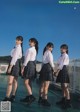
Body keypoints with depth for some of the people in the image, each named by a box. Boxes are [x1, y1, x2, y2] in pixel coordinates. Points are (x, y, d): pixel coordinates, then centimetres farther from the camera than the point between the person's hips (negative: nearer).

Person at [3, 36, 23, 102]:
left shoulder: (18, 47, -10)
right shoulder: (19, 47, 17)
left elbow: (14, 57, -18)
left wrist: (10, 67, -22)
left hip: (14, 64, -10)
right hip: (16, 64, 10)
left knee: (10, 82, -15)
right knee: (14, 81, 10)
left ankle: (7, 97, -17)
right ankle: (13, 96, 16)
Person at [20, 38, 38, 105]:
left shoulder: (30, 49, -10)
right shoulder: (35, 50, 18)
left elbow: (27, 59, -15)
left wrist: (23, 67, -13)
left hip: (29, 65, -10)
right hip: (33, 65, 10)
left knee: (26, 82, -10)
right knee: (29, 83, 10)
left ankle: (31, 96, -17)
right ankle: (28, 97, 14)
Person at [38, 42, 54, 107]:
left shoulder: (45, 52, 24)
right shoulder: (48, 52, -4)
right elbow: (50, 61, -11)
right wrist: (53, 68, 1)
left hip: (44, 67, 10)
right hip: (48, 68, -10)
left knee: (42, 85, 11)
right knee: (46, 86, -10)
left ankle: (40, 99, 16)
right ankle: (45, 100, -9)